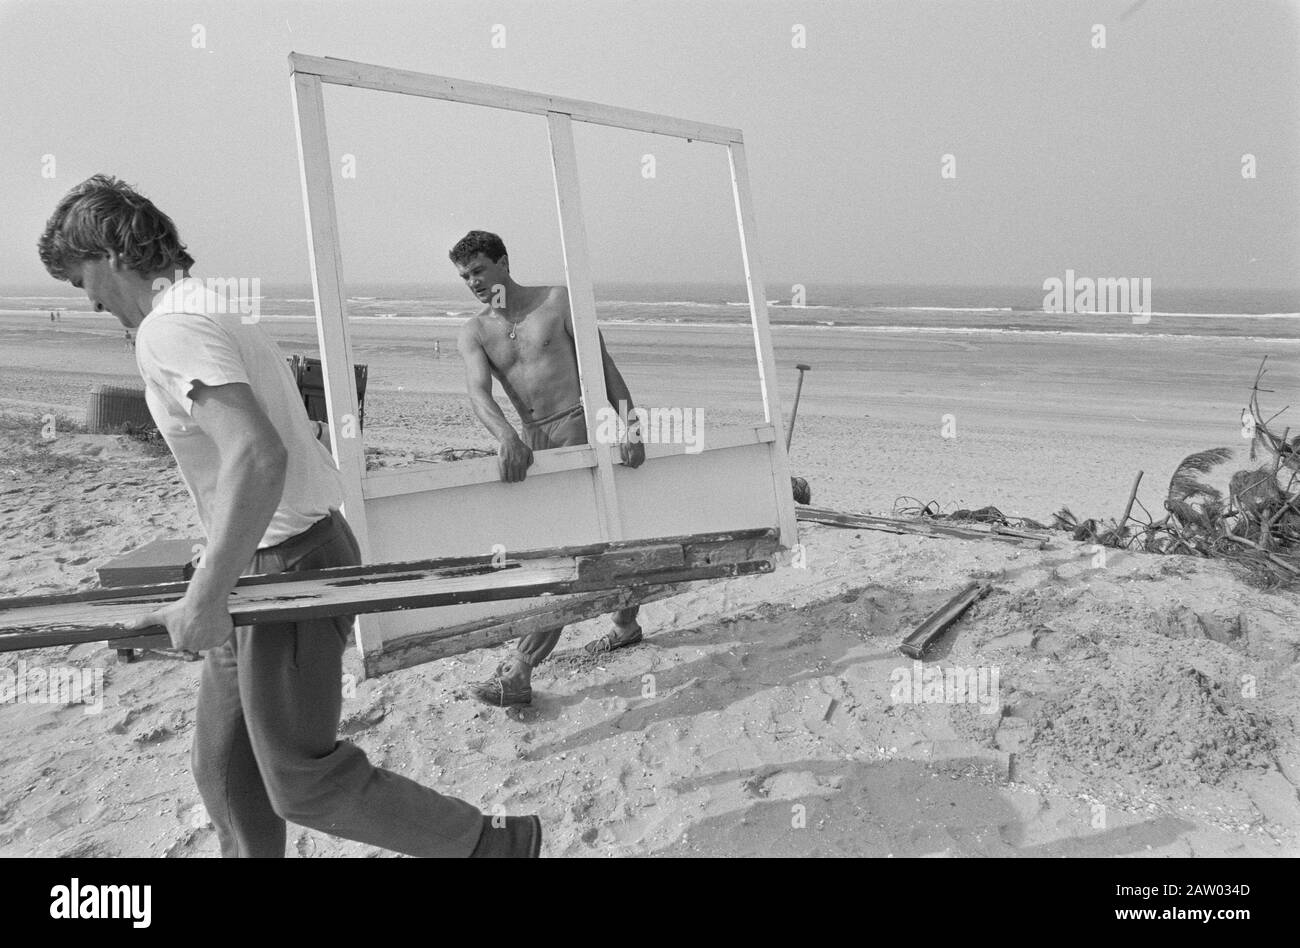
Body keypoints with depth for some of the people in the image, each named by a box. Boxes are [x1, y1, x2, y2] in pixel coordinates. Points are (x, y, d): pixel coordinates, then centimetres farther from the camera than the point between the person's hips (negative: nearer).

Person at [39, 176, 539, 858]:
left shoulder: (168, 329, -17)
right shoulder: (219, 310, 14)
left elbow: (258, 457, -31)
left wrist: (204, 598, -27)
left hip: (286, 568, -10)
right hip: (267, 564, 10)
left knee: (304, 782, 1)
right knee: (223, 765, 18)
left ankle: (497, 844, 11)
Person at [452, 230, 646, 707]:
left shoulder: (557, 301, 0)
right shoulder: (473, 332, 7)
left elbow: (603, 363, -3)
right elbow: (479, 392, -11)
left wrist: (628, 423, -16)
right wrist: (506, 437, -32)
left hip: (580, 426, -5)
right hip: (532, 440, 5)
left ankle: (519, 669, -15)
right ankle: (626, 624, 35)